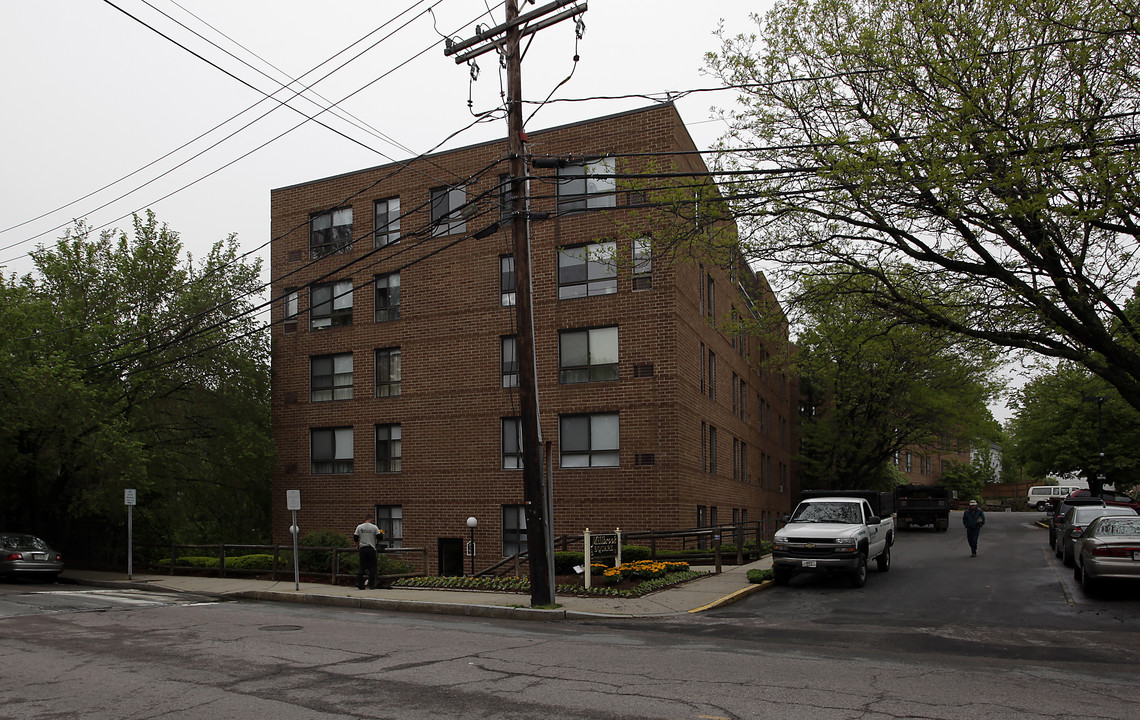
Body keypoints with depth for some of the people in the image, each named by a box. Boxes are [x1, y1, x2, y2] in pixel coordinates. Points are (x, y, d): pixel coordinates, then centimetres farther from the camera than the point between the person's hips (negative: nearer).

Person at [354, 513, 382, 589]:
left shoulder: (359, 527, 3)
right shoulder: (374, 527, -5)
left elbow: (355, 538, 5)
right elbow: (379, 537, -3)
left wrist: (357, 543, 25)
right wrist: (381, 533, 19)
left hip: (362, 549, 3)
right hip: (371, 549, -3)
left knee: (362, 567, 9)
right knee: (372, 567, 4)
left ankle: (359, 584, 0)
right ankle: (371, 585, 4)